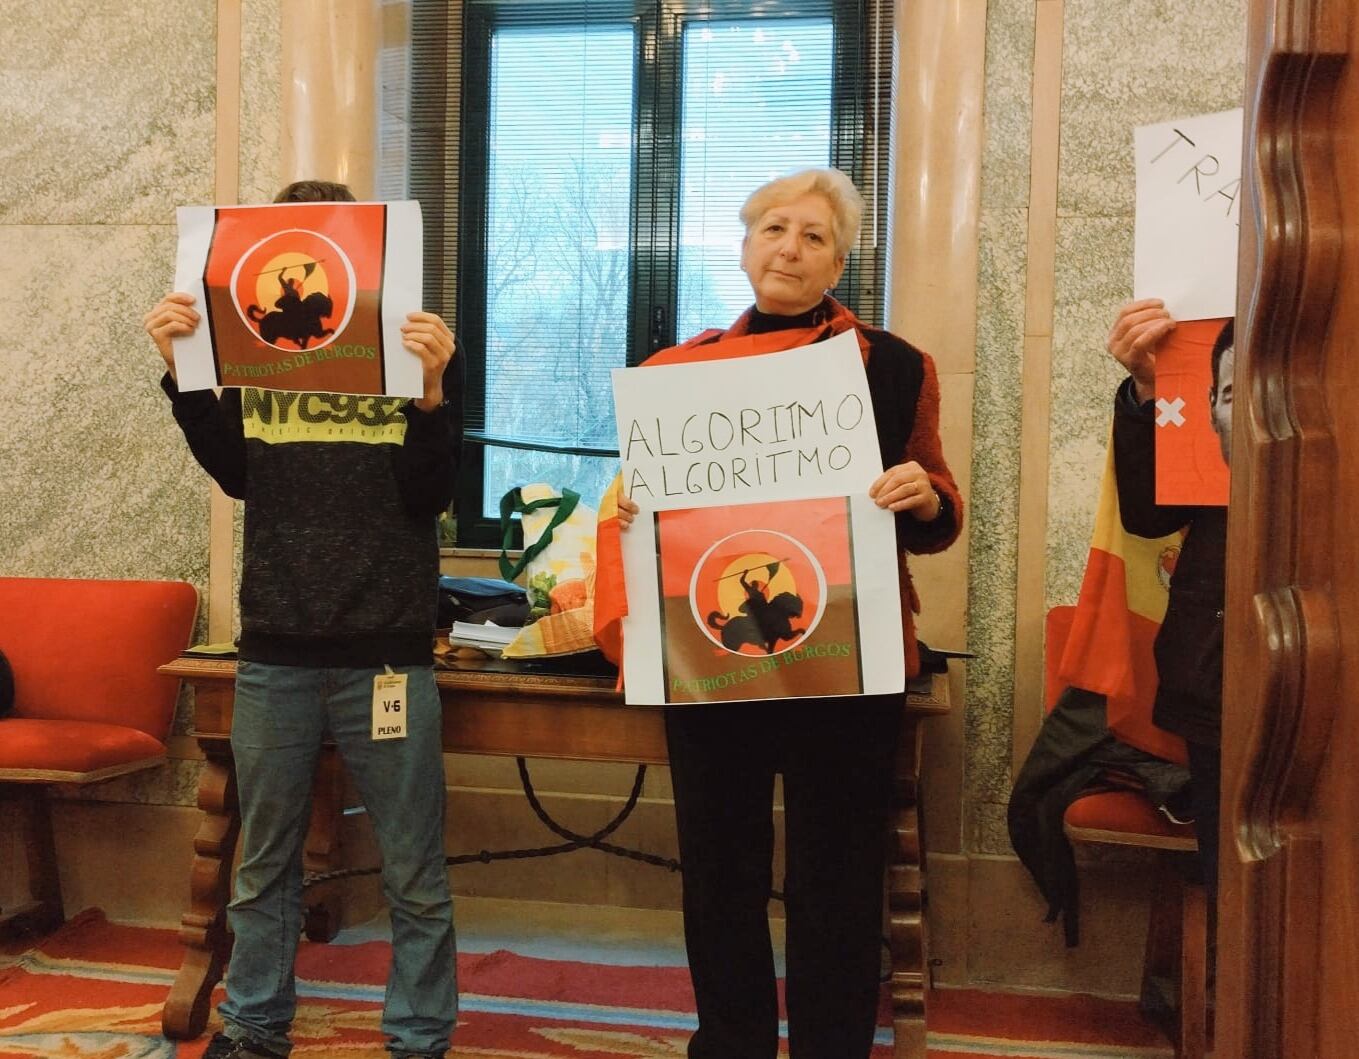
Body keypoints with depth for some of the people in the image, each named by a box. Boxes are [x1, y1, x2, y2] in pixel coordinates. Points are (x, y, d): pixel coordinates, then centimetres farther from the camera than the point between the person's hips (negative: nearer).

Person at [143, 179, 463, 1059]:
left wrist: (432, 390, -21)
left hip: (386, 649, -2)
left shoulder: (419, 347, -1)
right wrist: (184, 375, -7)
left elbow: (430, 494, -6)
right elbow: (237, 475, 3)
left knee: (415, 876, 4)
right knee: (265, 863, 14)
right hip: (275, 647, 3)